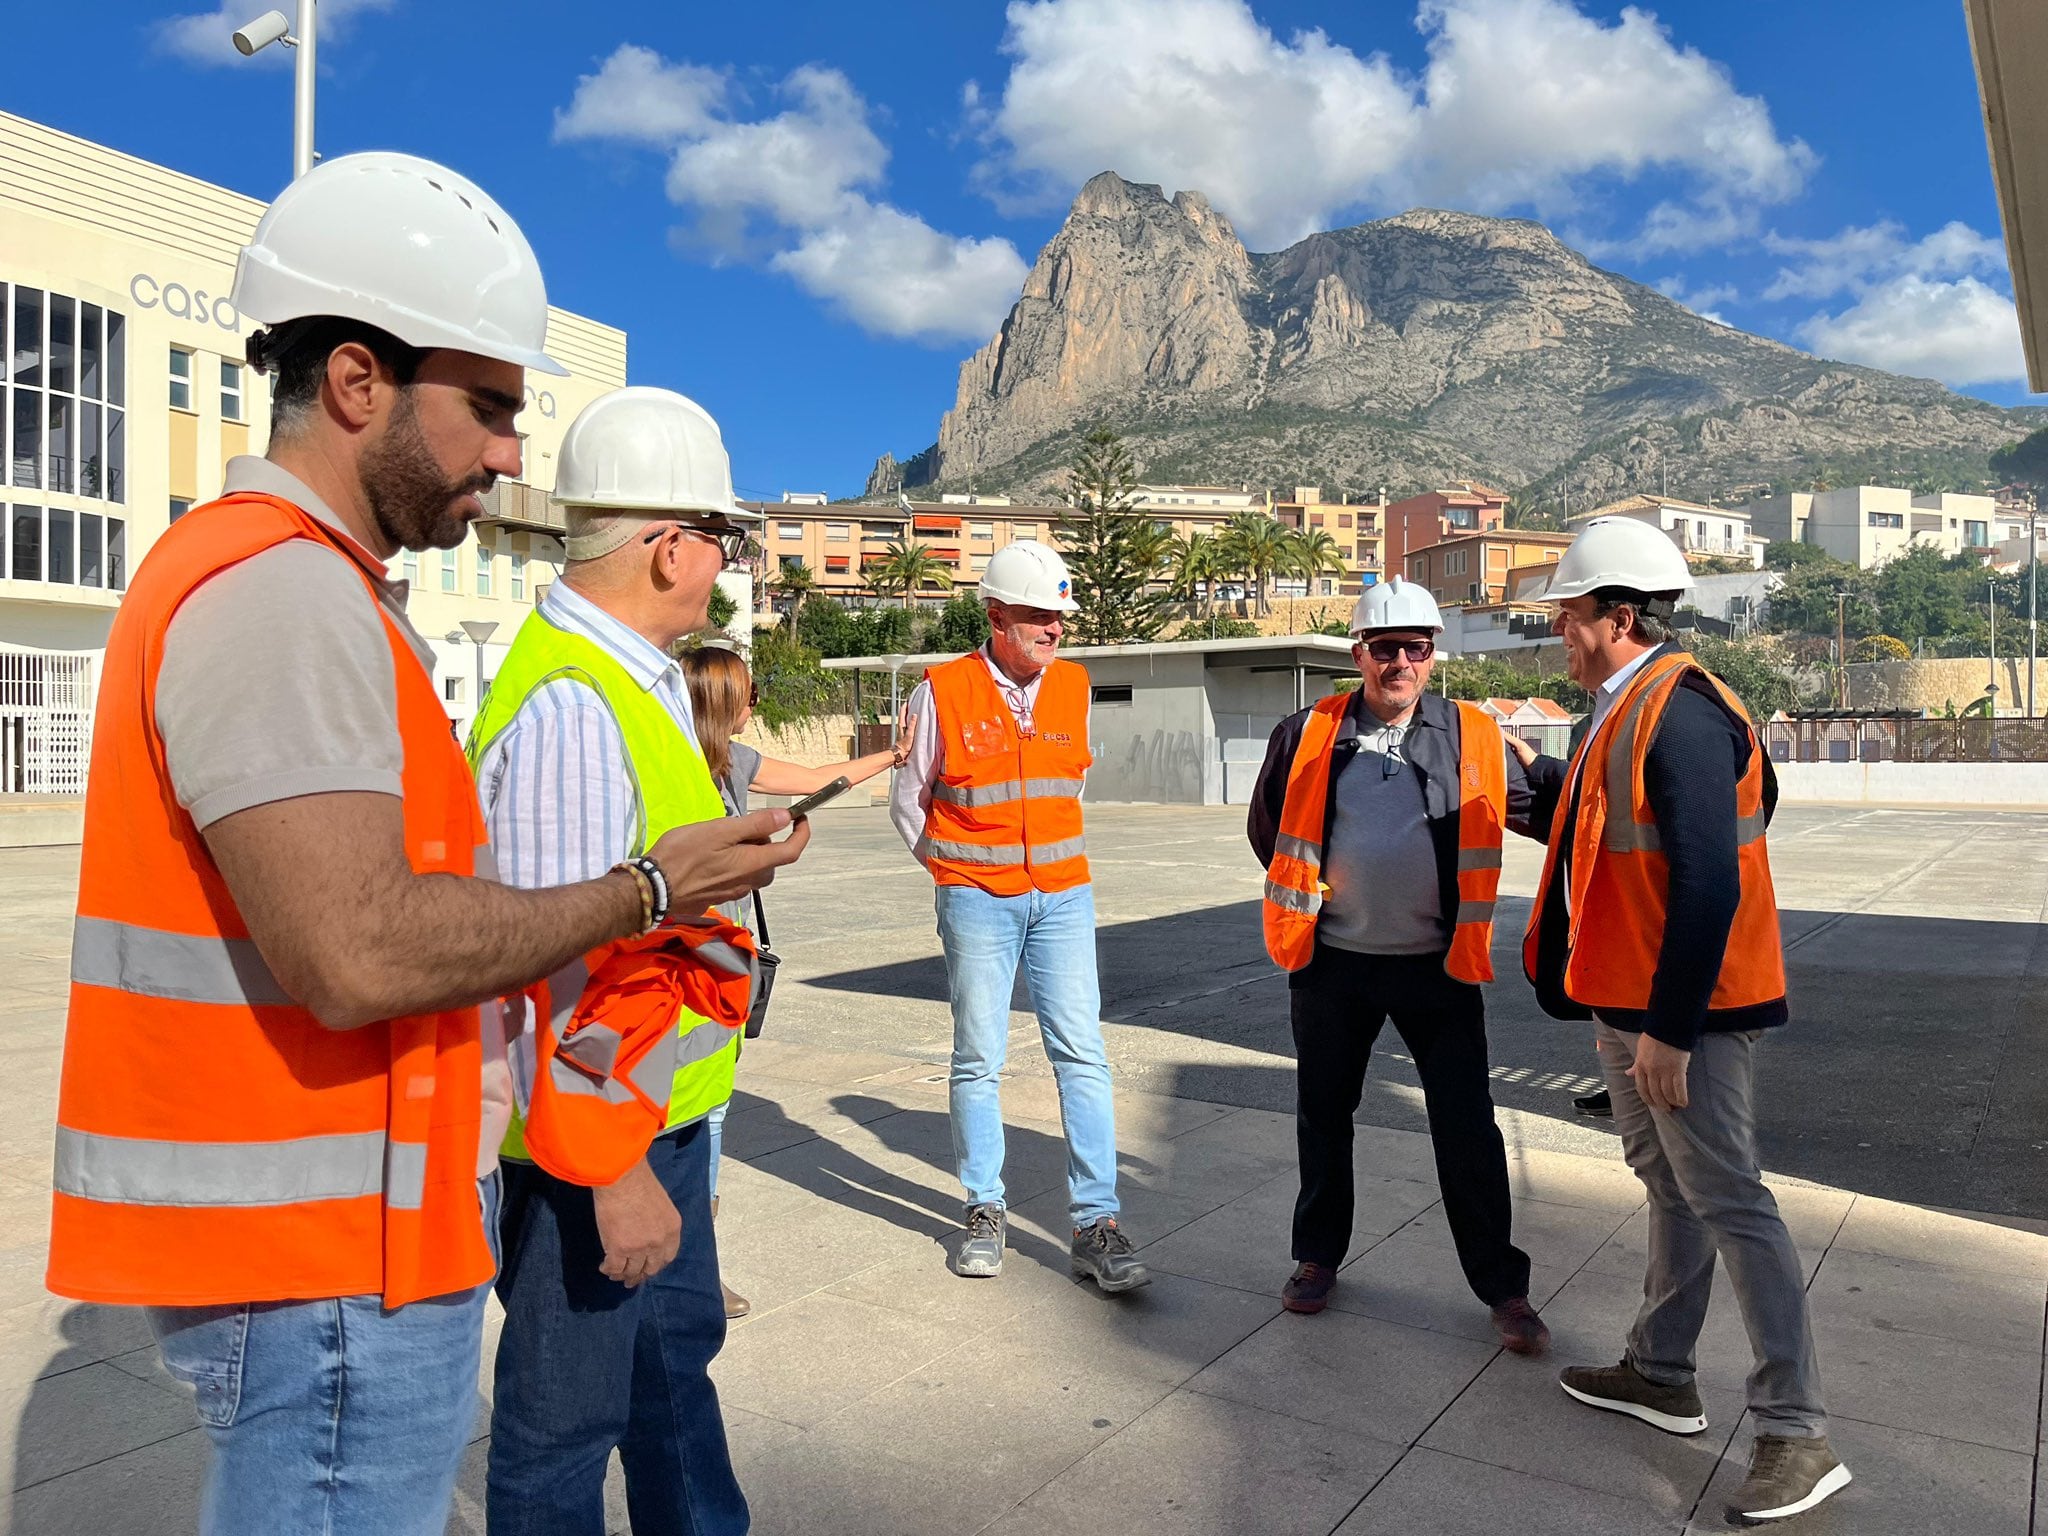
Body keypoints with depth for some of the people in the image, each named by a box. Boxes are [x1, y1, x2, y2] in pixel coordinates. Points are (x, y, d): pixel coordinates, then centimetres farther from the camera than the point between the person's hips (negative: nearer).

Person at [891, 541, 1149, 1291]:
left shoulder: (1074, 685, 5)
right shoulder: (943, 690, -7)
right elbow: (908, 803, 4)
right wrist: (958, 872, 8)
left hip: (1063, 896, 3)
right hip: (977, 900, -3)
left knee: (1081, 1054, -1)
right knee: (978, 1060, 5)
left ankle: (1096, 1226, 5)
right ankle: (985, 1212, 22)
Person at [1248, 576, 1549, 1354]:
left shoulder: (1475, 738, -3)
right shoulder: (1307, 735, -1)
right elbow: (1265, 824, 13)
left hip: (1439, 967, -1)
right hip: (1333, 963, 2)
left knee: (1467, 1129, 3)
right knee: (1322, 1115, 14)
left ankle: (1503, 1287, 19)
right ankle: (1318, 1257, 33)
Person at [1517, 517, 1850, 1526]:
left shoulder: (1682, 713, -20)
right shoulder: (1625, 710, 11)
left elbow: (1710, 884, -25)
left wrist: (1670, 1028, -25)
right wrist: (1531, 772, 16)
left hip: (1683, 1015, -10)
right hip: (1630, 1005, 10)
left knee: (1727, 1204, -2)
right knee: (1673, 1188, 19)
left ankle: (1797, 1435, 10)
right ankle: (1661, 1376, 33)